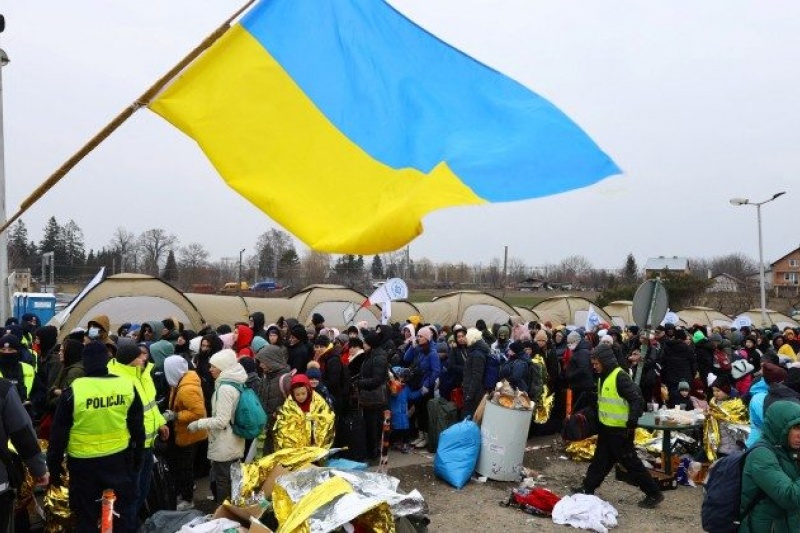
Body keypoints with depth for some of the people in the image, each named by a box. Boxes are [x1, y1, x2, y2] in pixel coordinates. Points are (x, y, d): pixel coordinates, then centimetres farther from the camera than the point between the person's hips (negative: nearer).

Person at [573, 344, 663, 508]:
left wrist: (632, 421, -29)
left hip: (620, 430, -9)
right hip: (606, 427, 9)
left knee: (631, 462, 1)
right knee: (600, 459, 18)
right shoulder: (603, 377, 9)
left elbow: (637, 399, -24)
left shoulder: (620, 377, -20)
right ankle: (588, 487, 29)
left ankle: (654, 494, 14)